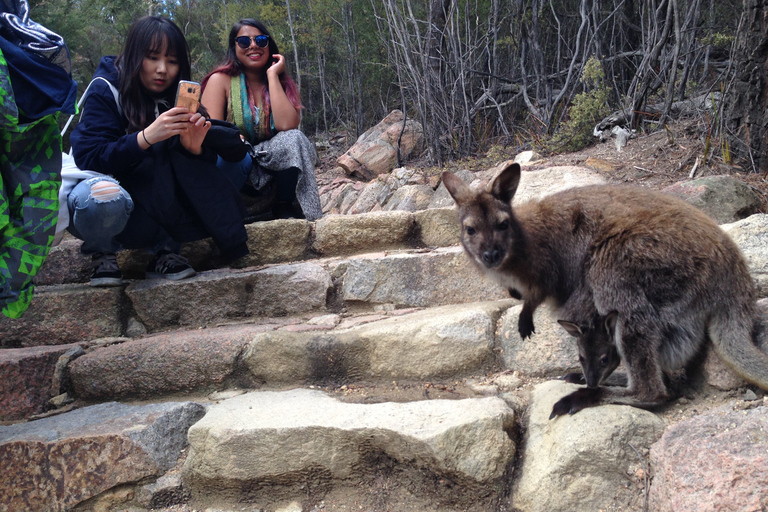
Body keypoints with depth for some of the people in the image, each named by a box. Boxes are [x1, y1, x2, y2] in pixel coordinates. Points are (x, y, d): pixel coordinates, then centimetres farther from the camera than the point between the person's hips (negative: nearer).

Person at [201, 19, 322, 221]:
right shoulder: (221, 80, -2)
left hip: (268, 169, 3)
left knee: (294, 139, -26)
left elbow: (287, 125, -16)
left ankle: (286, 210, -19)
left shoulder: (282, 83, 6)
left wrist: (272, 75, -9)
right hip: (230, 167, -3)